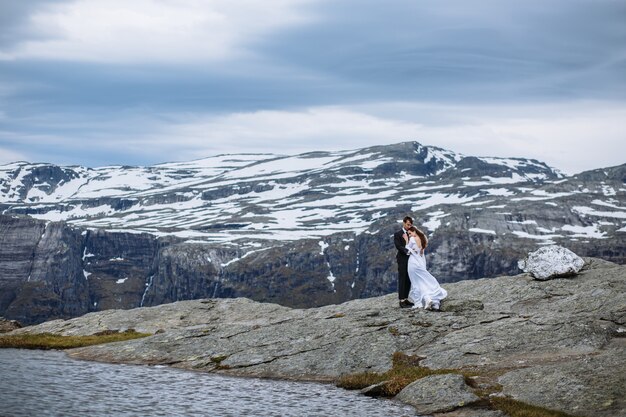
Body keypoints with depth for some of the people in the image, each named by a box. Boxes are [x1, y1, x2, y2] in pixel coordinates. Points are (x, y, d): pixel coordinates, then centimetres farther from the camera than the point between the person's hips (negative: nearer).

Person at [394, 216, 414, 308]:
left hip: (410, 260, 6)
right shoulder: (397, 234, -3)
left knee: (408, 281, 8)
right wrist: (407, 251, -27)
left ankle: (406, 299, 14)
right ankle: (401, 300, -5)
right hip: (402, 260, -6)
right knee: (402, 280, -5)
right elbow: (398, 246, -15)